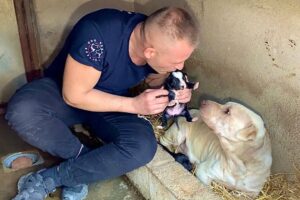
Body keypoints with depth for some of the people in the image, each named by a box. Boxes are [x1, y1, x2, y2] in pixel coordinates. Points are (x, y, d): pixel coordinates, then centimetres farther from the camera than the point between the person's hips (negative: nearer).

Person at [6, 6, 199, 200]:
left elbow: (156, 80, 6)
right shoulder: (97, 33, -35)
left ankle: (47, 178, -15)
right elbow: (74, 96, -25)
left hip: (113, 104, 3)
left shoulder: (162, 42, -18)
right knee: (21, 110, -35)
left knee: (143, 147, -27)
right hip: (63, 91, -3)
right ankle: (84, 158, -11)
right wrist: (134, 104, -29)